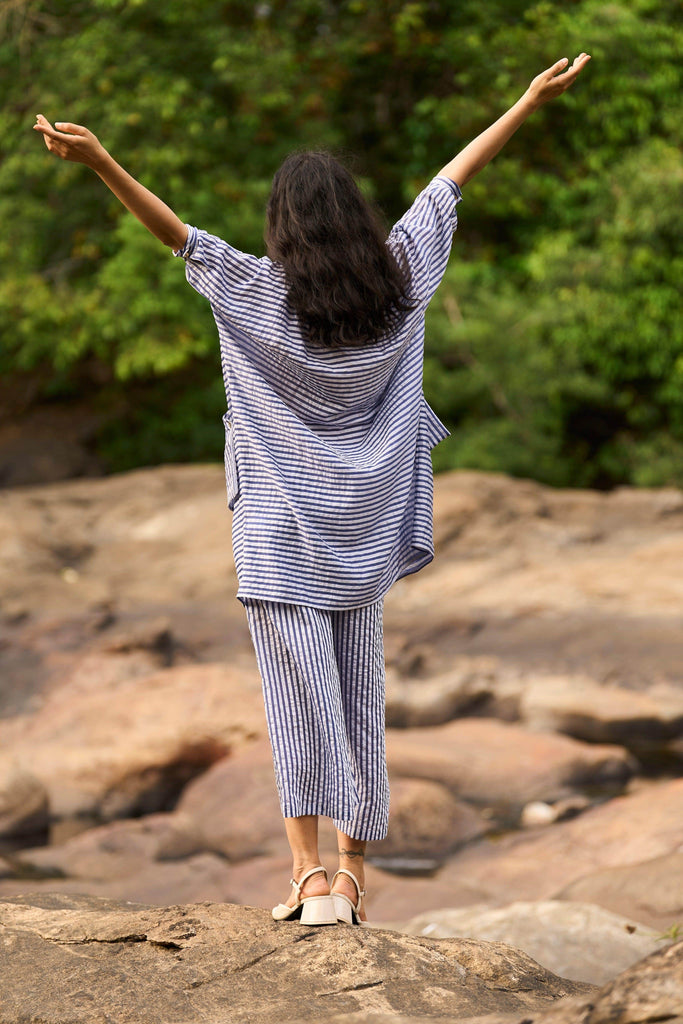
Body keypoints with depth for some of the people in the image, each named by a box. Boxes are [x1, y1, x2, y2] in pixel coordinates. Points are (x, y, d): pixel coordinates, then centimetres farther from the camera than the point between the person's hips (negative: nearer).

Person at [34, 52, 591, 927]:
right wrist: (531, 102, 19)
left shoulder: (261, 295, -12)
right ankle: (353, 872, 15)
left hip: (283, 534, -4)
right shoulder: (398, 281, -1)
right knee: (361, 698, 10)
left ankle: (310, 876, -12)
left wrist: (100, 163, -24)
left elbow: (176, 233, -20)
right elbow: (448, 184, 8)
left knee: (300, 698, -5)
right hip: (366, 529, 4)